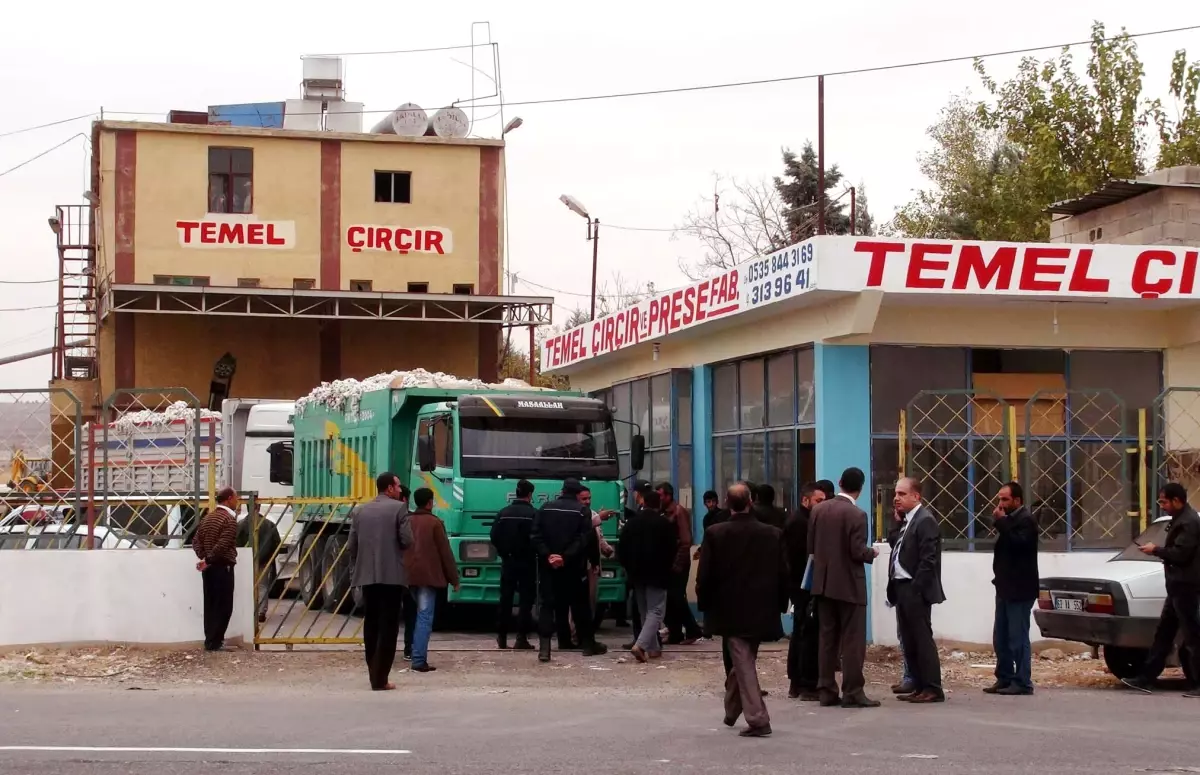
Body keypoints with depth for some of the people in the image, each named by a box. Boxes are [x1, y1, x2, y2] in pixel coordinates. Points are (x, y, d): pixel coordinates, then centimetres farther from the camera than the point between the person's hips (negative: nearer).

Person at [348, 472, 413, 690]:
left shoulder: (360, 511, 9)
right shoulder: (398, 508, -5)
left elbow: (351, 546, 8)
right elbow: (407, 541, -10)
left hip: (367, 576, 5)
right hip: (392, 575, -5)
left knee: (371, 625, 11)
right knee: (388, 627, -3)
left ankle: (374, 675, 13)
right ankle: (380, 679, -7)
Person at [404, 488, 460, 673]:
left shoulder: (407, 522, 10)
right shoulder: (434, 523, -7)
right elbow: (445, 552, -7)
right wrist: (454, 578, -1)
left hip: (409, 575, 6)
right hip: (428, 575, -6)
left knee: (420, 614, 21)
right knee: (425, 617, -8)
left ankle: (417, 653, 25)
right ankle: (419, 661, -15)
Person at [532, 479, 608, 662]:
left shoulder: (545, 509, 8)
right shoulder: (582, 511, -3)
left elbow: (536, 537, -2)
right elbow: (583, 540, -14)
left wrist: (548, 555, -11)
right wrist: (565, 557, -17)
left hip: (548, 566, 2)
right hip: (573, 567, -2)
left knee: (546, 605, -1)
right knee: (580, 605, 9)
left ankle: (544, 647, -15)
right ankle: (588, 644, 17)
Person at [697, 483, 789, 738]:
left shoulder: (715, 534, -10)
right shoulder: (773, 534, -4)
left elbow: (705, 575, -7)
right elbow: (783, 574, 0)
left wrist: (705, 605, 7)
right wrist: (780, 605, 12)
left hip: (730, 610, -3)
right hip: (761, 610, 3)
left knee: (743, 663, 0)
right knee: (744, 661, 20)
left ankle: (757, 719, -8)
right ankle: (732, 711, 34)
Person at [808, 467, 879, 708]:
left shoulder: (818, 509, 3)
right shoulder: (856, 515, -15)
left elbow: (810, 545, 8)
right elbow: (858, 552, -18)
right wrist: (872, 553, 2)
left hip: (823, 582, 6)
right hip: (849, 584, -6)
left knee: (827, 638, 10)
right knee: (852, 640, -1)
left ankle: (827, 691, 12)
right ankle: (852, 692, -1)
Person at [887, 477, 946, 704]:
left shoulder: (925, 521, -12)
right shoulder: (907, 521, 17)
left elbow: (928, 560, -18)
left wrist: (915, 589, -20)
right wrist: (895, 588, 10)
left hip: (915, 591, -9)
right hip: (902, 589, 9)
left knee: (923, 639, -5)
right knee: (909, 641, 12)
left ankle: (933, 689, -1)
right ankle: (919, 686, 18)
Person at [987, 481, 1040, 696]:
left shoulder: (1026, 520, -9)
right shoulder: (1010, 520, 18)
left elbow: (1018, 543, -25)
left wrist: (1001, 522, -19)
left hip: (1019, 590, -9)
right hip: (1006, 588, 9)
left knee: (1018, 638, -8)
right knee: (1000, 638, 11)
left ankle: (1022, 682, -5)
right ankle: (1004, 679, 17)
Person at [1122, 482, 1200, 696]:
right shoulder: (1181, 519, 17)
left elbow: (1180, 554, -23)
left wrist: (1156, 550, -11)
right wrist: (1160, 552, 8)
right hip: (1179, 586, 11)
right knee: (1163, 633, 12)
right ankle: (1146, 678, 15)